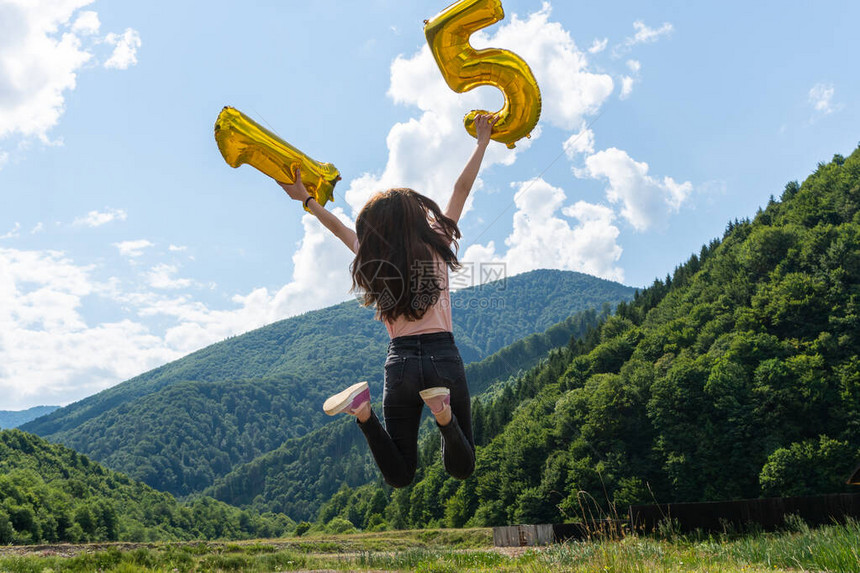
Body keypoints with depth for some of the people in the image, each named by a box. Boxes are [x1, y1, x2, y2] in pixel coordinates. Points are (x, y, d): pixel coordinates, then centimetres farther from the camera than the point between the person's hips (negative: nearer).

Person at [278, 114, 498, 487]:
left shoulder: (372, 259, 4)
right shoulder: (436, 247, 0)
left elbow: (338, 226, 20)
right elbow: (462, 188, 11)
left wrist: (305, 199, 36)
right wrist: (482, 142, 23)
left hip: (400, 362, 2)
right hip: (443, 356, -2)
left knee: (399, 476, 9)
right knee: (460, 468, 9)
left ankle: (364, 411, -18)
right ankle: (444, 413, -23)